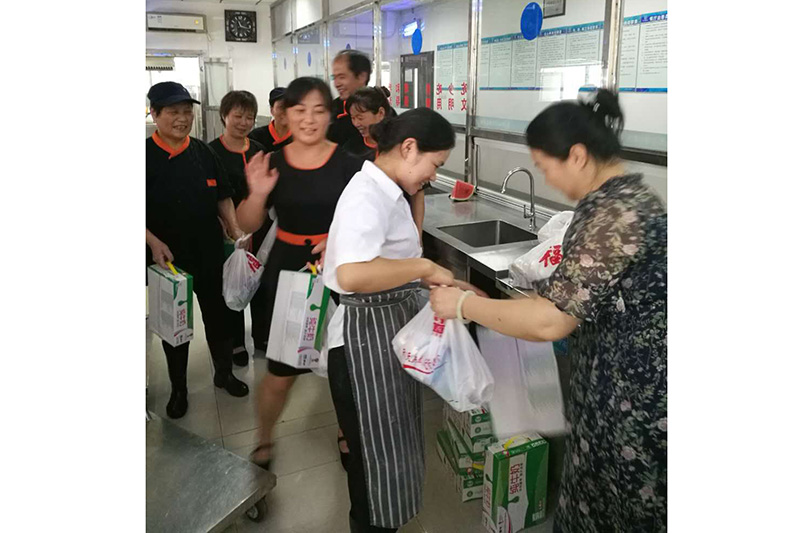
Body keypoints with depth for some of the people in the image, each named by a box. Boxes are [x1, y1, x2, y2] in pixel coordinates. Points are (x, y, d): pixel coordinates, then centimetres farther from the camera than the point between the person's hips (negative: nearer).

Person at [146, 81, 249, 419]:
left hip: (210, 253, 3)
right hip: (167, 258, -3)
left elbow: (222, 196, 10)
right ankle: (178, 388, 30)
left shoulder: (203, 152, 3)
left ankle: (224, 373, 35)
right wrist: (154, 243, -20)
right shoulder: (146, 156, -9)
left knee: (218, 315, 14)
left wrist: (234, 229, -2)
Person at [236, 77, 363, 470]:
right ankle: (263, 442, 34)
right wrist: (258, 193, -16)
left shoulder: (347, 163, -8)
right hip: (288, 272, 1)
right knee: (280, 372, 7)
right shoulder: (272, 163, -2)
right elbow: (248, 226, 3)